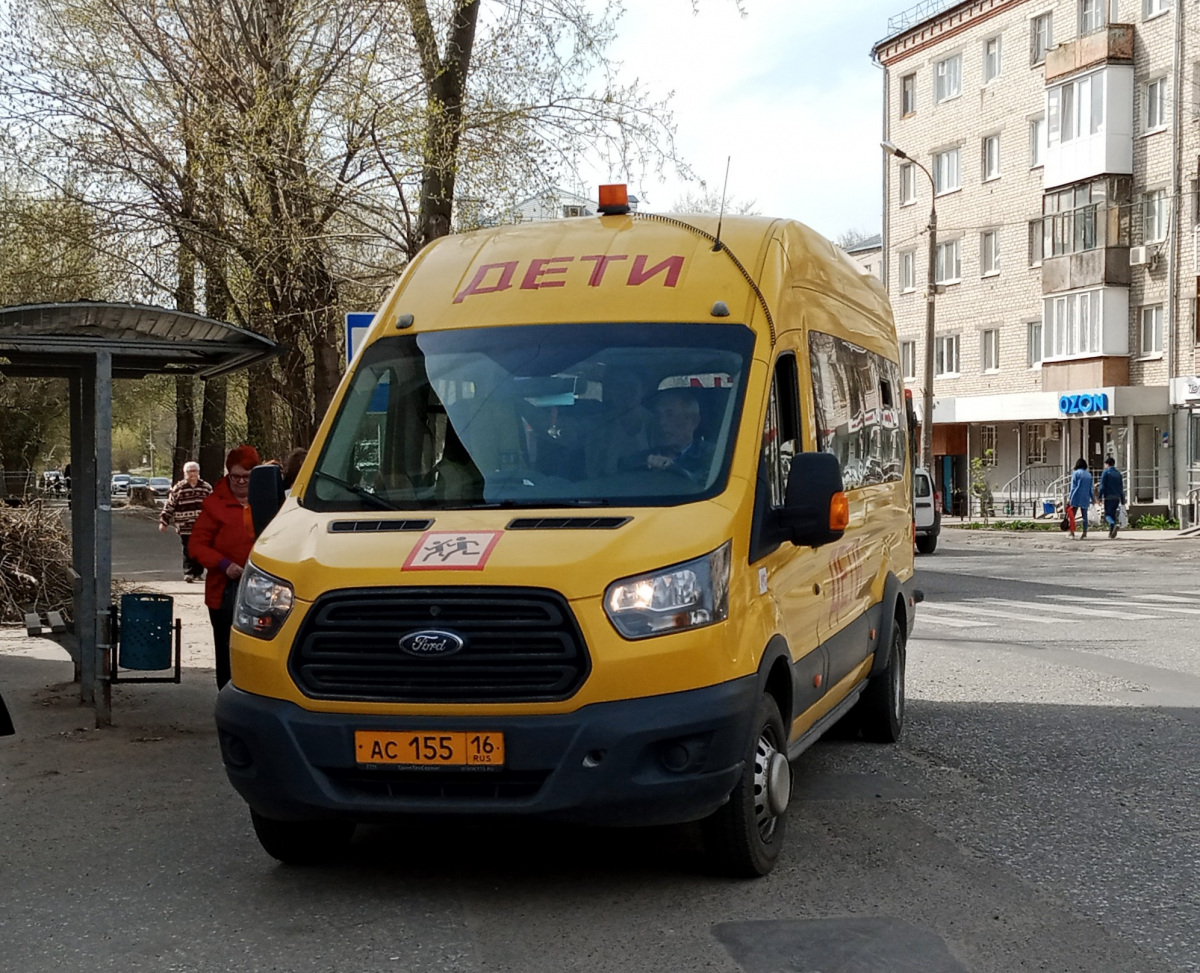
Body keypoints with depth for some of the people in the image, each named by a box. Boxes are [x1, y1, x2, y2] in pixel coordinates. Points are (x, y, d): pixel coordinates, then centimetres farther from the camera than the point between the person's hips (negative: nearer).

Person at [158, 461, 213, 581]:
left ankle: (198, 573, 18)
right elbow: (169, 506, 4)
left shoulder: (206, 487, 8)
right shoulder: (178, 489, 2)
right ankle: (188, 573, -8)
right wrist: (163, 521, 0)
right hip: (185, 527, -2)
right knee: (188, 551, -8)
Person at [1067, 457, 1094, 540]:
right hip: (1085, 498, 4)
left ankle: (1072, 532, -8)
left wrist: (1069, 498, -6)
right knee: (1084, 516, 7)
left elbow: (1073, 487, -7)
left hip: (1076, 498, -4)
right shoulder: (1089, 475, 11)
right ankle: (1084, 534, 3)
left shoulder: (1076, 473, -3)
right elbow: (1090, 488, 13)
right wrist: (1092, 499, 20)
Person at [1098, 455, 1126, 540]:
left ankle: (1113, 524, -33)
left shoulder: (1105, 472, -4)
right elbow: (1121, 487, 14)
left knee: (1108, 514, -4)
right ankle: (1111, 533, 8)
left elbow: (1102, 486, -9)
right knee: (1113, 514, 11)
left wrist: (1100, 497, -7)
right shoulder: (1118, 473, 13)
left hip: (1108, 497, -5)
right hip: (1117, 497, 5)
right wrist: (1122, 499, 17)